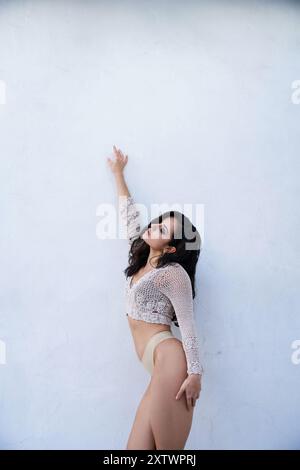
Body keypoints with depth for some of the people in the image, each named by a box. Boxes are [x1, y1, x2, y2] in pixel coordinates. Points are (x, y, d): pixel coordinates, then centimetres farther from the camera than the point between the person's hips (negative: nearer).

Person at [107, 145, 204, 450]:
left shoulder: (173, 273, -5)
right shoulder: (142, 260, 16)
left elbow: (187, 323, -9)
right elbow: (129, 215, 25)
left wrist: (195, 373, -16)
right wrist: (118, 174, 35)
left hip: (168, 360, -8)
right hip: (159, 369, 8)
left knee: (168, 449, -6)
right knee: (136, 448, 5)